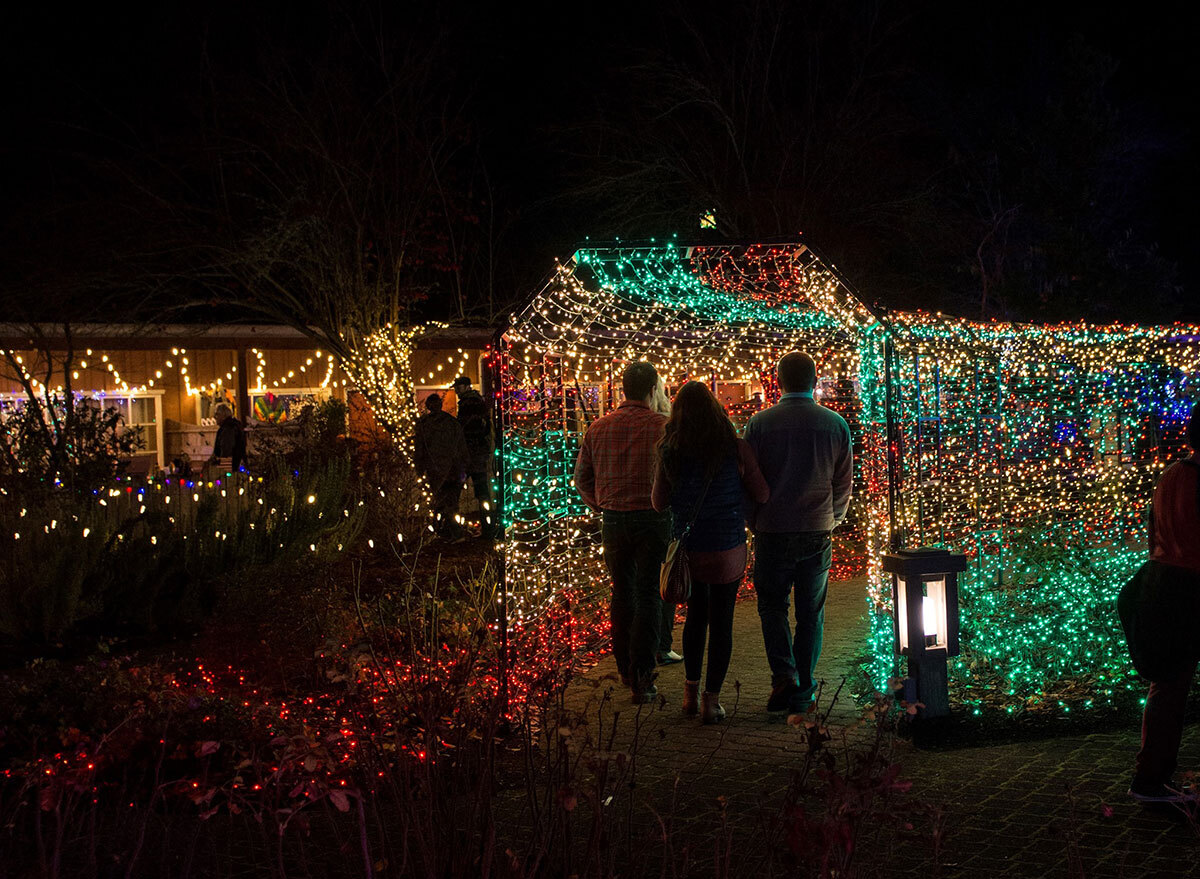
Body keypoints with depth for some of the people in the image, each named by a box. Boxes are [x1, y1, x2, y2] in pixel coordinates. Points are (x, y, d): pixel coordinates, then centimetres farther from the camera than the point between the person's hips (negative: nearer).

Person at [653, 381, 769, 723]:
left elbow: (659, 502, 2)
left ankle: (690, 693, 26)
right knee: (721, 621, 8)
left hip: (686, 549, 3)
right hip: (727, 550, -2)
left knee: (695, 615, 20)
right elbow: (762, 496, -4)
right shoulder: (736, 449, -12)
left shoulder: (670, 452, -7)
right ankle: (711, 700, 11)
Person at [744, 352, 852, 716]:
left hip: (773, 531, -2)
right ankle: (803, 692, 15)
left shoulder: (760, 423, -7)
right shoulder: (836, 424, -1)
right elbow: (844, 483, 7)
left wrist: (755, 522, 13)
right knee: (811, 611, 11)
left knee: (772, 604, 11)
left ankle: (784, 676, -6)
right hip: (817, 533, 2)